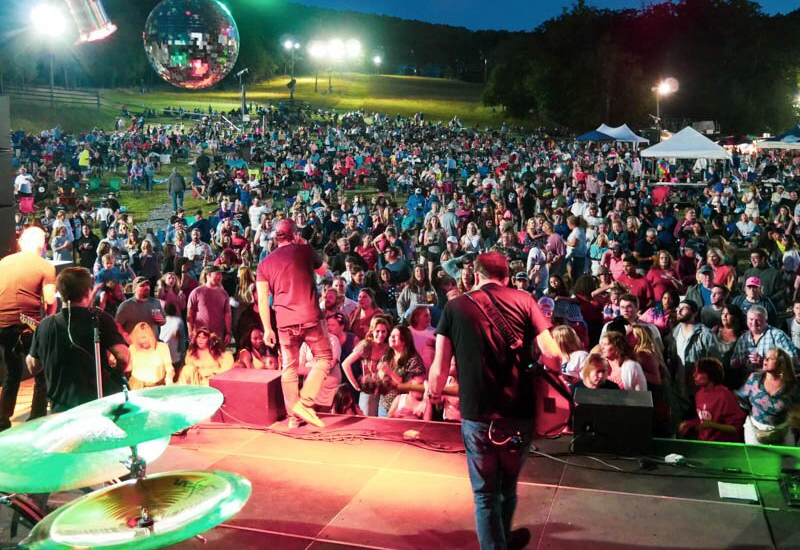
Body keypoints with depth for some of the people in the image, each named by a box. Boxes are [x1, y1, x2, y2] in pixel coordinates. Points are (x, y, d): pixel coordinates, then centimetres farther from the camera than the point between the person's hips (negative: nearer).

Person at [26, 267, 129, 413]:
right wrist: (115, 375, 1)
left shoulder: (45, 325, -1)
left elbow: (33, 367, 10)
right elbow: (123, 356, -20)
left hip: (61, 408, 3)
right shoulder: (100, 319, -12)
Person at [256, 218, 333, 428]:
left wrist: (267, 328, 6)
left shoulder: (265, 263, 11)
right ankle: (305, 402, -7)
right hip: (309, 317, -3)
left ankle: (293, 415, 15)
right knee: (325, 358, 8)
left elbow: (262, 298, 4)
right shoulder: (304, 250, 4)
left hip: (284, 322, 3)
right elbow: (323, 271, 21)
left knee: (289, 367, 12)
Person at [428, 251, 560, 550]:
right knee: (507, 486, 25)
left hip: (476, 414, -2)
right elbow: (552, 354, -7)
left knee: (485, 493, 13)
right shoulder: (523, 300, 2)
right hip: (518, 412, 2)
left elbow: (439, 367, -2)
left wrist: (433, 394, 18)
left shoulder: (455, 307, 2)